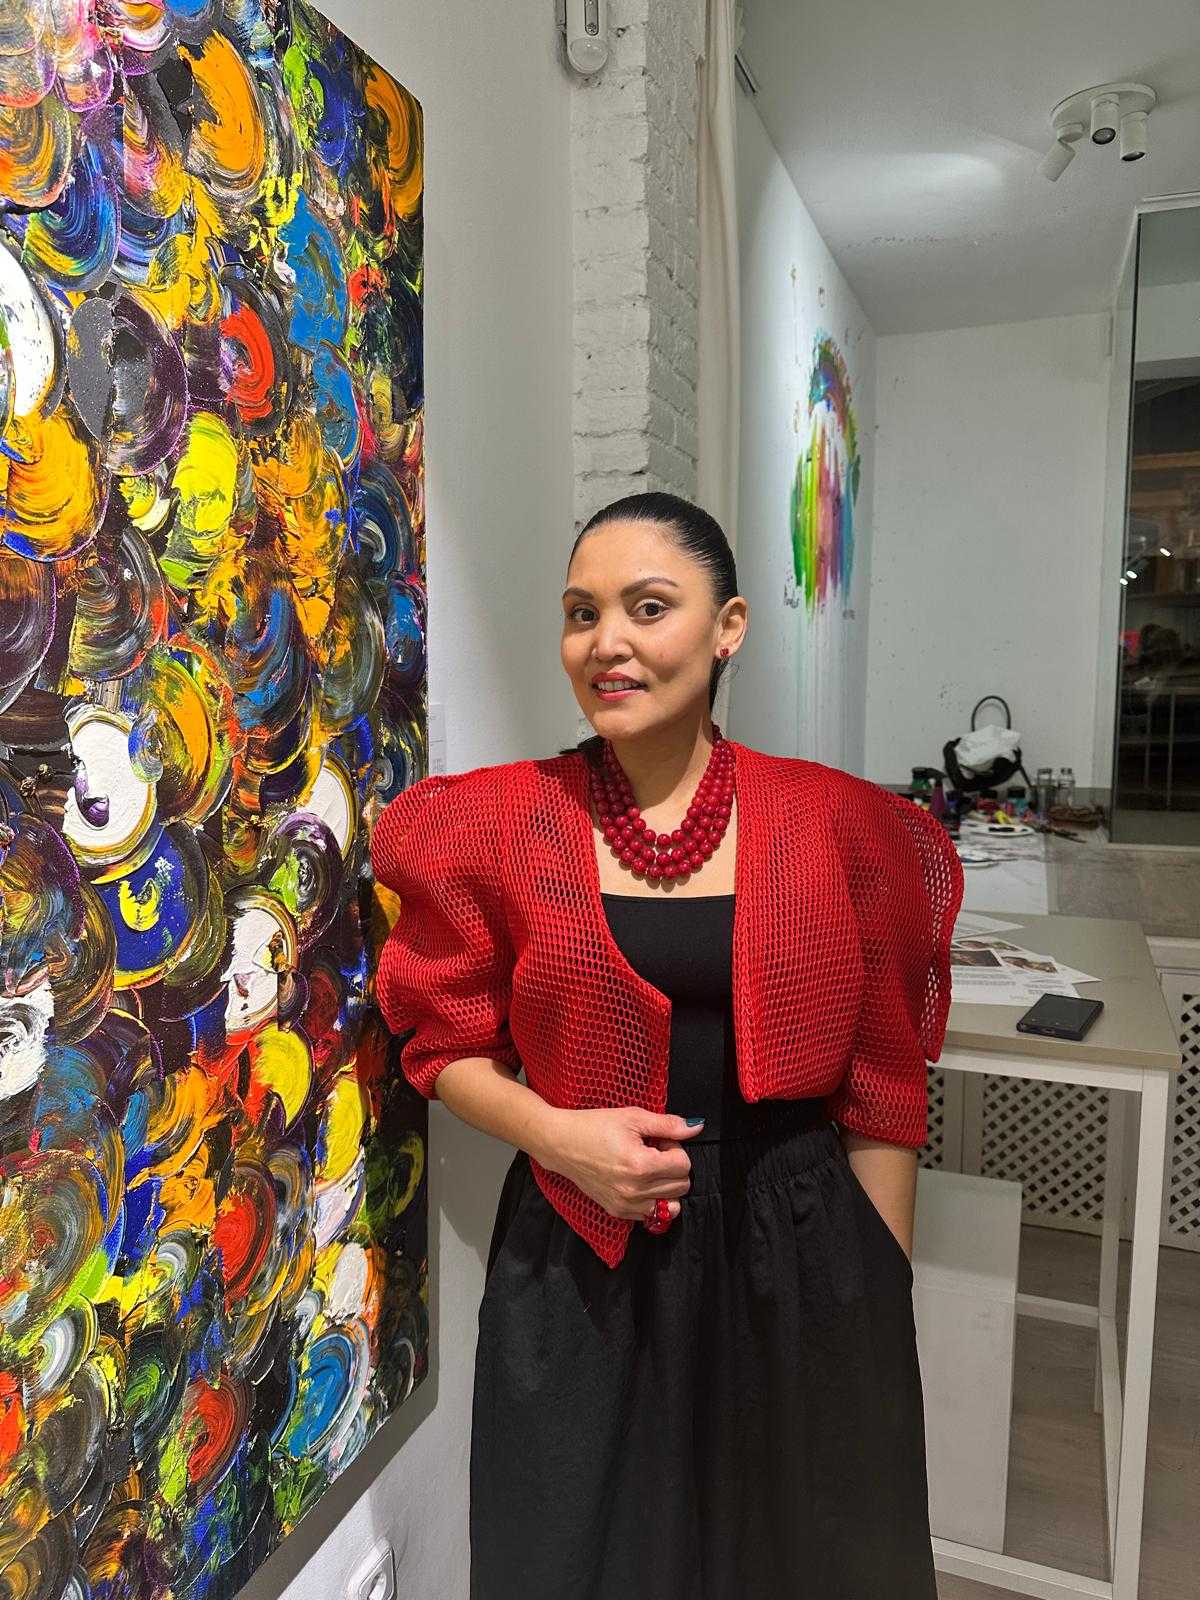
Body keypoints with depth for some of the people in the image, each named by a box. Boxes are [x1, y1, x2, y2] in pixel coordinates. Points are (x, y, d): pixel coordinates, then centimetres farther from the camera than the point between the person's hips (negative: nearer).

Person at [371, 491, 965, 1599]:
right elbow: (449, 1044, 2)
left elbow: (883, 1093, -1)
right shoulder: (502, 822, -7)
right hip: (580, 1265, 0)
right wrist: (556, 1134, -15)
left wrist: (883, 1299, 2)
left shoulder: (842, 827, -7)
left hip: (800, 1254, 1)